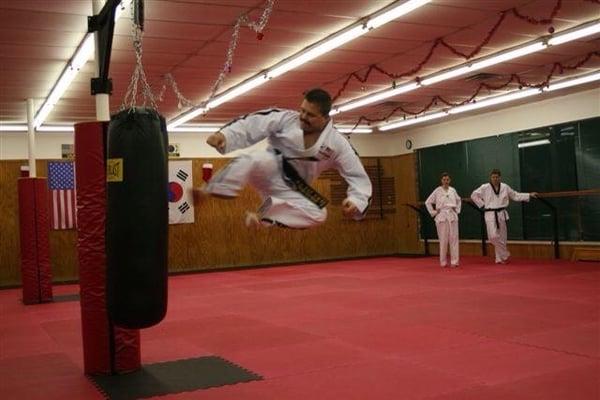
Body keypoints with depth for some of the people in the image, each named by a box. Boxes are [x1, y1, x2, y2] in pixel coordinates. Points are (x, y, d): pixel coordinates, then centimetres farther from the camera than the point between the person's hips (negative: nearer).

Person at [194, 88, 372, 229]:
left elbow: (359, 177, -9)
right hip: (270, 171, -3)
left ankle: (262, 218, -16)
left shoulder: (337, 144, -12)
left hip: (289, 189, 3)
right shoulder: (285, 119, -13)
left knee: (317, 214, -21)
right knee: (258, 158, -38)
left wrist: (356, 201, -28)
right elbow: (251, 124, -19)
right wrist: (224, 135, -37)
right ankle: (207, 192, -41)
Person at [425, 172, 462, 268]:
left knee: (454, 238, 0)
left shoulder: (453, 190, 9)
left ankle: (454, 261, 4)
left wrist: (457, 210, 14)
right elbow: (428, 202, 2)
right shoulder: (437, 191, -1)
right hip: (442, 216, -3)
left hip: (452, 216, 3)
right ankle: (443, 262, 10)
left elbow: (459, 200, 25)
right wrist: (433, 212, -2)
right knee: (443, 239, -1)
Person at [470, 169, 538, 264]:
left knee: (502, 237, 7)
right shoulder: (485, 187, -5)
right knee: (493, 236, -17)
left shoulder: (505, 187, 5)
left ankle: (499, 258, 20)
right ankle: (505, 255, 1)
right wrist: (482, 205, -2)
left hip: (501, 214, 3)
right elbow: (474, 195, 3)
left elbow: (515, 195, 15)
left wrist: (529, 195, 11)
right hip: (490, 214, -3)